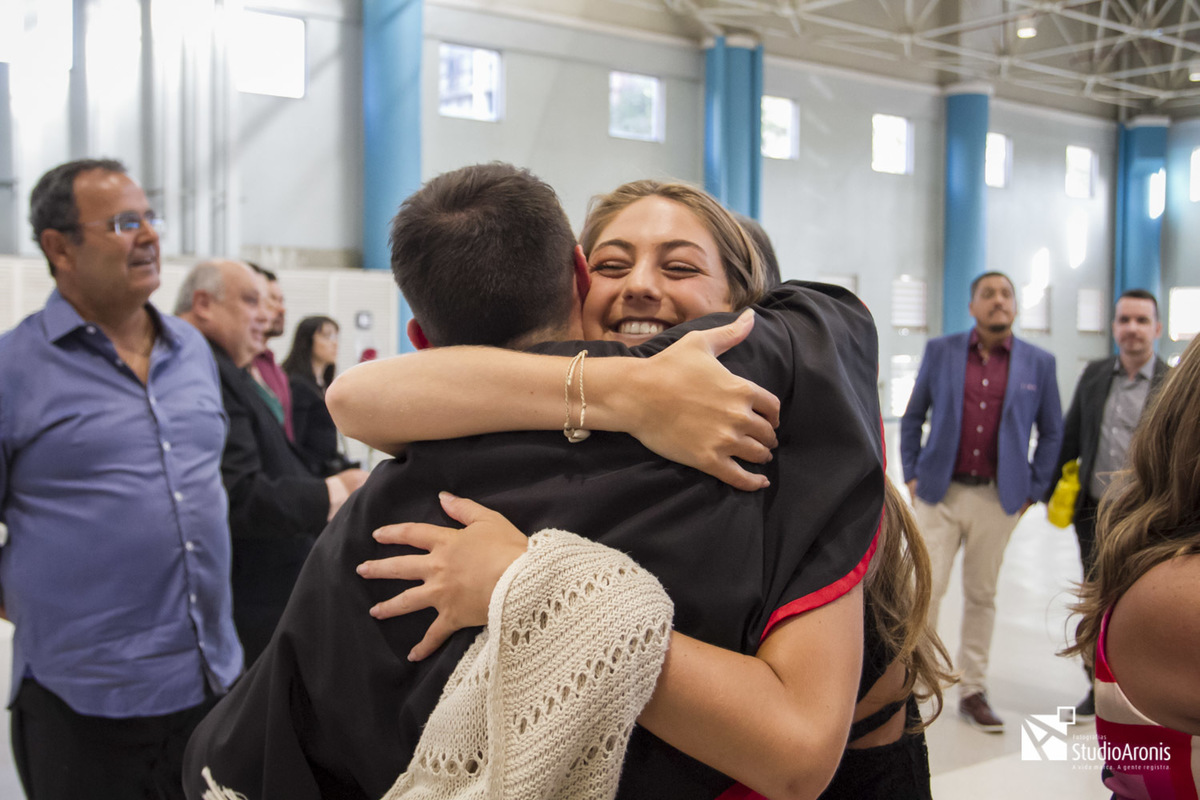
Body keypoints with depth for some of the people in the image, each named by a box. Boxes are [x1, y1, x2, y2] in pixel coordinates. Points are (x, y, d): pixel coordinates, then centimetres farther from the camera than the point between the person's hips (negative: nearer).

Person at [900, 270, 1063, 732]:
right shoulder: (940, 352, 3)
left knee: (982, 596, 11)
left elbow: (1051, 432, 9)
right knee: (926, 590, -2)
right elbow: (913, 417, 8)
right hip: (939, 492, -1)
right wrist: (911, 475, 3)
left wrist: (1033, 490, 4)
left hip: (998, 499, 1)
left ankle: (974, 692, 23)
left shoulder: (1039, 364, 3)